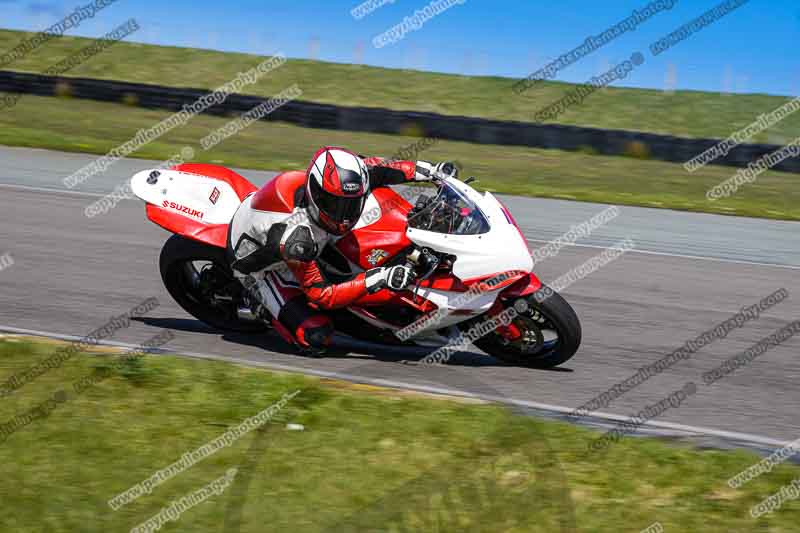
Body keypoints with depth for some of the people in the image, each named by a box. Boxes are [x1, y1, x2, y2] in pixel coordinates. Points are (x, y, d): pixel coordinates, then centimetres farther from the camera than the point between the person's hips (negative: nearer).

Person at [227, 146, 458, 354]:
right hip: (262, 265, -7)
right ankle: (263, 305, 7)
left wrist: (432, 170, -13)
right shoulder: (297, 237, -44)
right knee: (316, 338, -20)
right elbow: (320, 294, -35)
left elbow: (373, 166, -6)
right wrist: (376, 280, -46)